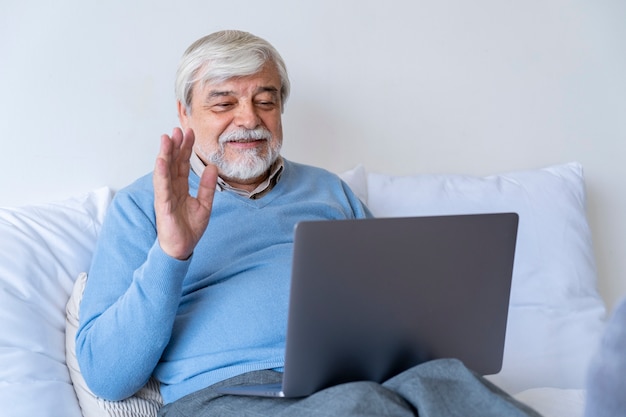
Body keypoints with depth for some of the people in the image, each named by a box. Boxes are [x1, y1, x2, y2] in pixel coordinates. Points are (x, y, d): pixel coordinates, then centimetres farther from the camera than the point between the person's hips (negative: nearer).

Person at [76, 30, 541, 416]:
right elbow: (105, 376, 0)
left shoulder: (327, 189, 24)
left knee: (450, 377, -30)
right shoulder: (143, 204, 10)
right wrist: (170, 252, -14)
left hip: (360, 377, 5)